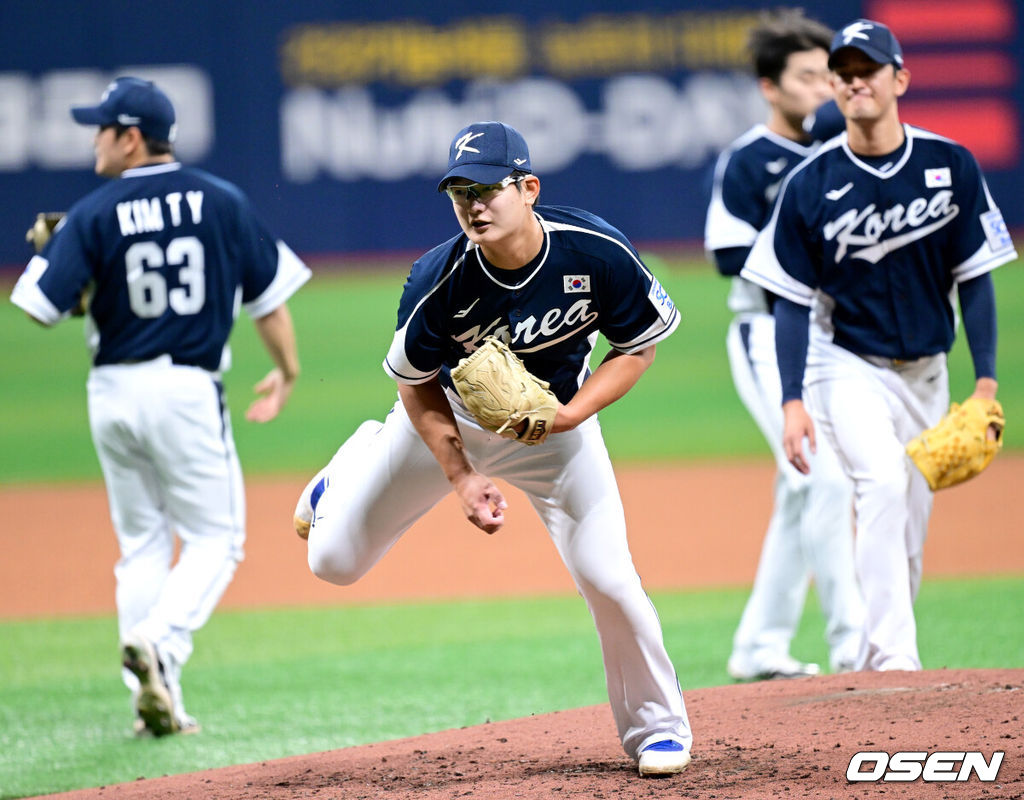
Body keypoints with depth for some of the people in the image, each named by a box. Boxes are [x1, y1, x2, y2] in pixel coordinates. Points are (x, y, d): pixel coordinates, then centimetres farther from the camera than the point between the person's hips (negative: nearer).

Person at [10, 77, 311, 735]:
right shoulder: (222, 202, -1)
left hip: (114, 391, 2)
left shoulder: (95, 214, -5)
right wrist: (287, 370, 16)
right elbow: (270, 295, 3)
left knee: (142, 545, 13)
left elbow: (42, 306, -8)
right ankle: (161, 642, -20)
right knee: (214, 538, 6)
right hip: (189, 390, -1)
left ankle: (153, 699, 9)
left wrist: (51, 251, 11)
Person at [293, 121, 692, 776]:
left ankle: (657, 723, 12)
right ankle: (356, 467, 39)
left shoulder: (597, 252, -29)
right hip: (453, 415, 0)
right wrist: (461, 477, -21)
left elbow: (639, 345, -13)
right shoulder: (439, 282, -30)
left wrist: (569, 414, -27)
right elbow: (419, 385, -12)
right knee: (335, 562, 3)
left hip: (559, 419, 0)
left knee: (607, 576, -12)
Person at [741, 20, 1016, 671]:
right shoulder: (811, 185, -7)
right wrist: (792, 401, -11)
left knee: (909, 538, 7)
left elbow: (974, 279, 1)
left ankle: (875, 666, 21)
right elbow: (793, 302, -3)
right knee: (883, 486, -27)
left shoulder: (951, 167, -3)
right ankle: (893, 659, -32)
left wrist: (986, 379, -5)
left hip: (926, 373, 3)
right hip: (849, 367, -3)